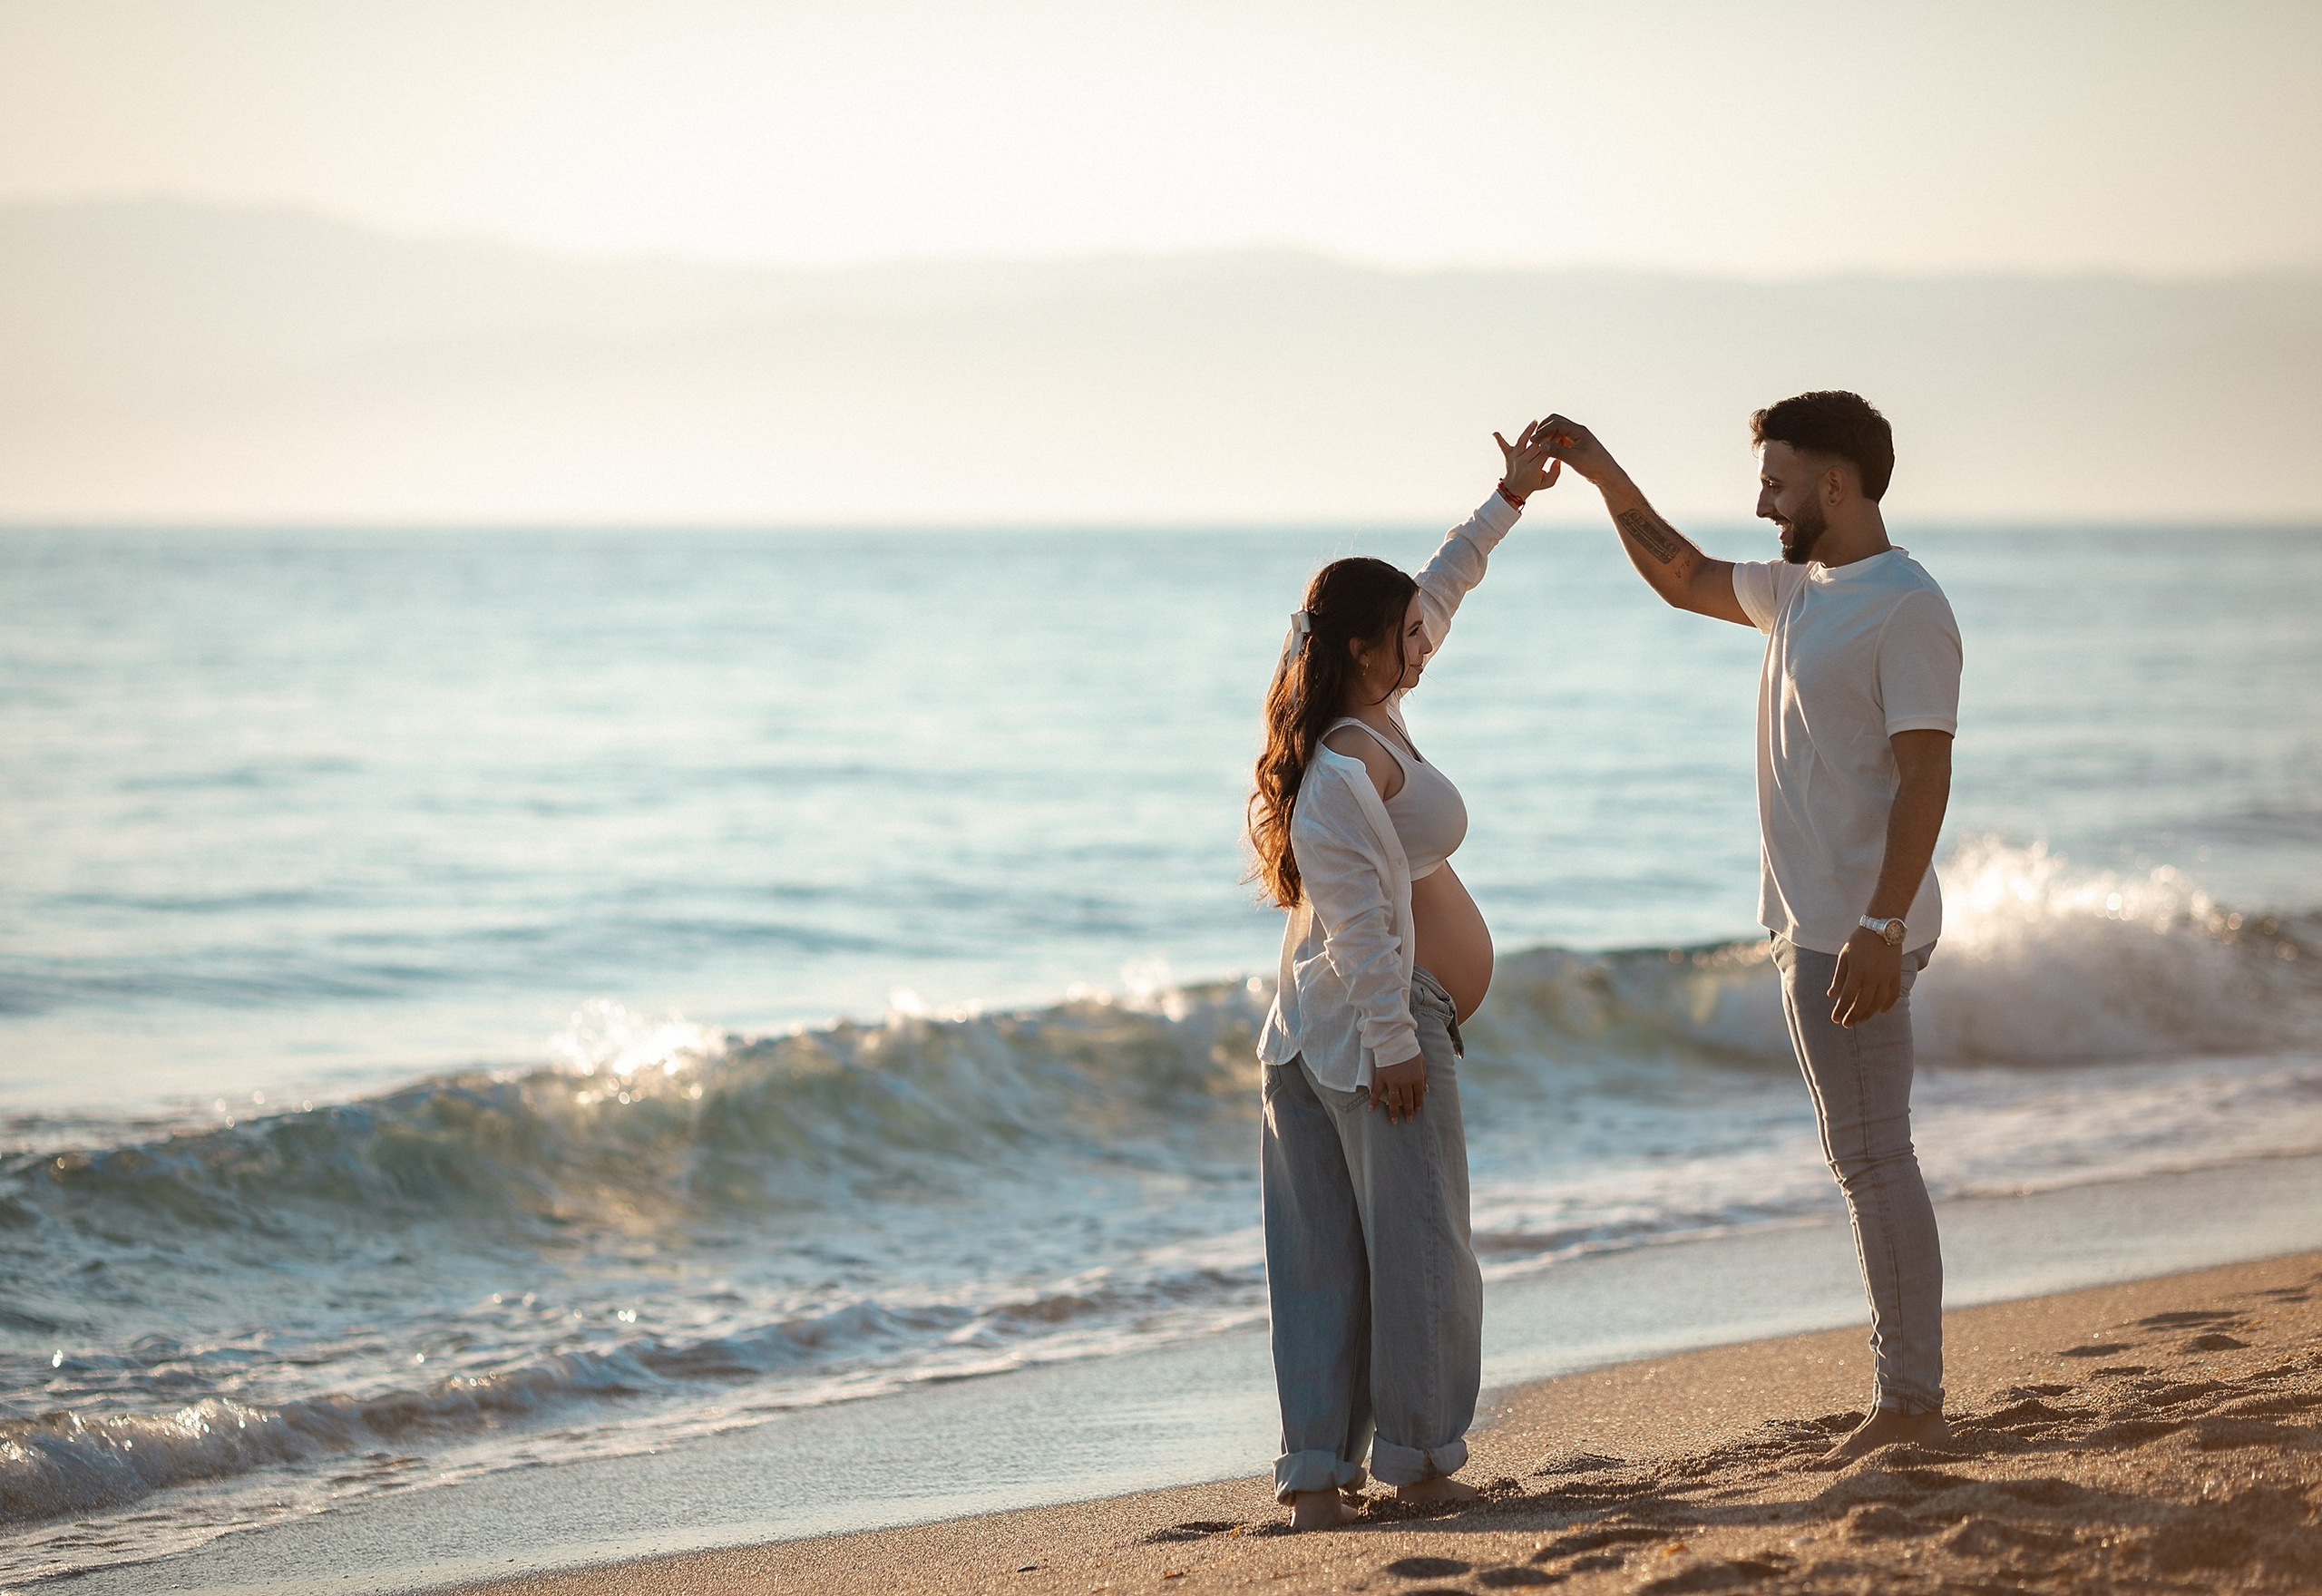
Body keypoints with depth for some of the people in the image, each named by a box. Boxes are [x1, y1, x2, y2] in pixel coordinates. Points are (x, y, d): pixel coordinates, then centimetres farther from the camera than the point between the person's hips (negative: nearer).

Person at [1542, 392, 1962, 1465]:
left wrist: (1879, 927, -27)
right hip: (1811, 925, 10)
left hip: (1857, 930, -10)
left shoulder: (1907, 609, -14)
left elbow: (1925, 778, -21)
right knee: (1865, 1159, 10)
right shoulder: (1800, 590, 15)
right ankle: (1906, 1398, 14)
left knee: (1872, 1156, -9)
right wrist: (1608, 482, 21)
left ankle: (1911, 1403, -7)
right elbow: (1683, 578, 32)